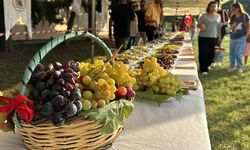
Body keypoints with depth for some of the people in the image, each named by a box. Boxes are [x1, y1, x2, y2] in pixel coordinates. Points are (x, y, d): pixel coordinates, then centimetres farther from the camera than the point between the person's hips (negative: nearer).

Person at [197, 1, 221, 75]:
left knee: (211, 54, 6)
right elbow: (198, 25, 2)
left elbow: (219, 27, 13)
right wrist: (201, 25, -21)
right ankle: (203, 69, 4)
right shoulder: (204, 16, -2)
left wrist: (219, 37, 11)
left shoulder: (218, 16, 9)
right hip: (203, 37, -3)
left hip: (213, 38, 3)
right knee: (203, 54, -5)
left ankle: (207, 65, 32)